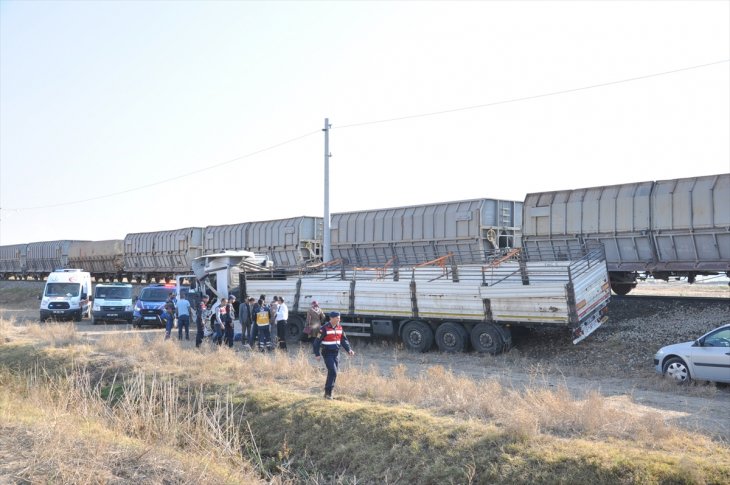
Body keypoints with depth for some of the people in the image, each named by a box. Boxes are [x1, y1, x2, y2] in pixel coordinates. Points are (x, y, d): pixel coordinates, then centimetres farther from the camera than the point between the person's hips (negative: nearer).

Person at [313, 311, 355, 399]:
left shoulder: (340, 328, 7)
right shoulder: (324, 328, -13)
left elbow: (344, 340, 15)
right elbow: (317, 341, -10)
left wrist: (349, 349, 1)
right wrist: (317, 354, -12)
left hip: (336, 353, 7)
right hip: (327, 354, -6)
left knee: (333, 373, 9)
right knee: (333, 372, -15)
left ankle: (328, 392, 21)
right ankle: (328, 392, -5)